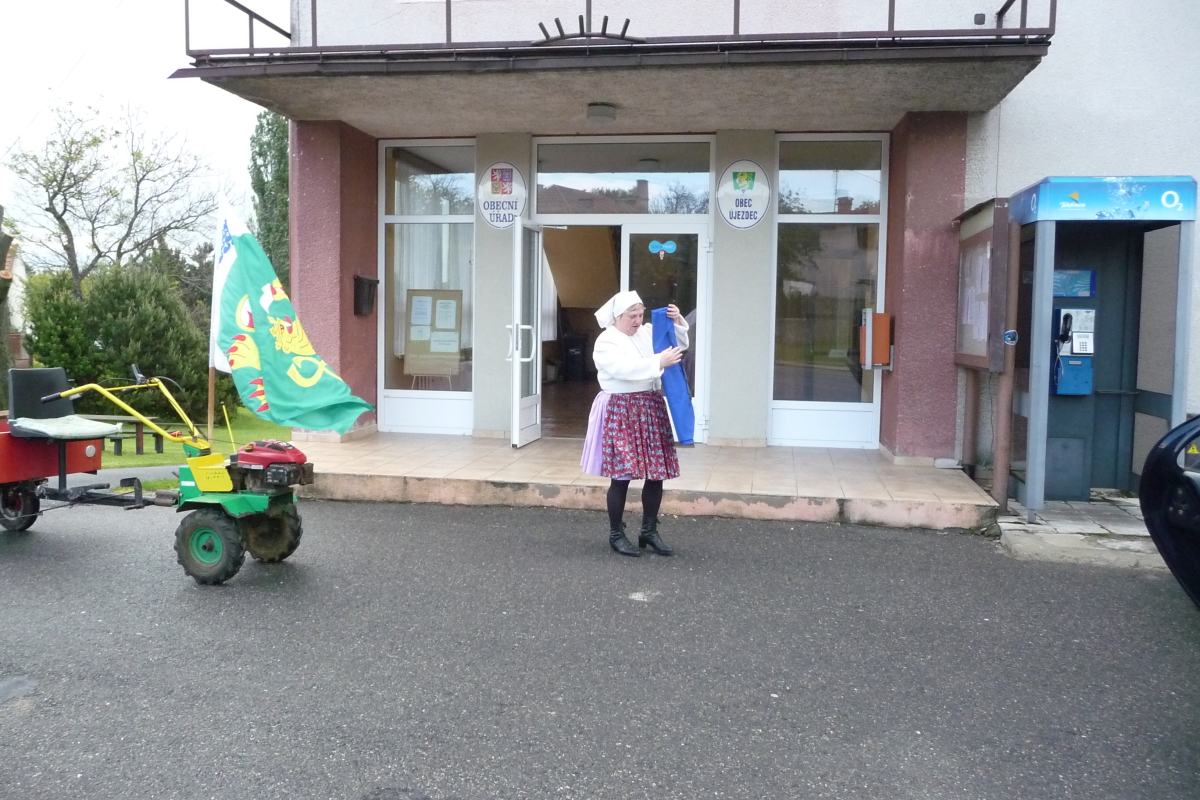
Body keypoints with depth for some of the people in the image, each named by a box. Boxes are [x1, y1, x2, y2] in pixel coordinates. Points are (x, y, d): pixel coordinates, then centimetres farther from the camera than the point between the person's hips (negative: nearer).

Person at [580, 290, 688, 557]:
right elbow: (626, 369, -22)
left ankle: (649, 531, 20)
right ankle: (616, 534, 12)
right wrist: (659, 362, -27)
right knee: (622, 476, -3)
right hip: (621, 413, -6)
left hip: (651, 410, 6)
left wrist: (677, 323, -1)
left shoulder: (648, 332, 11)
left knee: (656, 473, 6)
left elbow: (679, 345, 17)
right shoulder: (606, 341, -8)